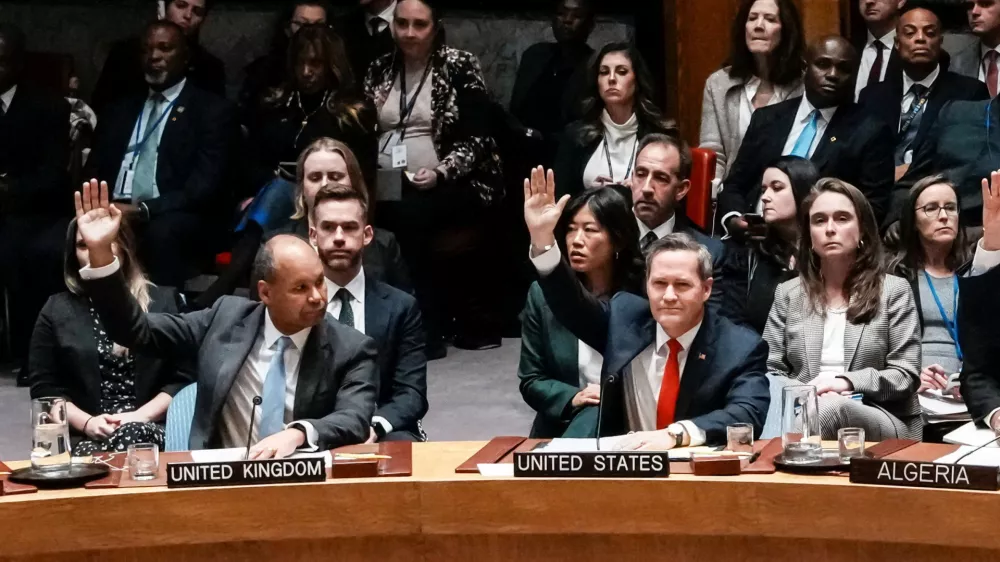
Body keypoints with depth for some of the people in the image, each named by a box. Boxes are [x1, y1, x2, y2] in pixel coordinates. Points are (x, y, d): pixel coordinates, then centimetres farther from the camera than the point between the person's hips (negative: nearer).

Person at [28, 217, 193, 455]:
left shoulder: (163, 301, 13)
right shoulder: (57, 310, 16)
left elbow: (184, 378, 7)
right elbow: (43, 388, 10)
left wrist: (141, 415, -10)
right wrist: (86, 422, -8)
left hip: (148, 430, 0)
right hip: (84, 436, 0)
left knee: (131, 435, -36)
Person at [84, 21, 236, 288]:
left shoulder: (212, 109, 6)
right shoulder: (121, 109, 23)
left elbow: (205, 184, -5)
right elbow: (94, 170, 17)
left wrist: (145, 209, -18)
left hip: (173, 220, -3)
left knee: (161, 232, -38)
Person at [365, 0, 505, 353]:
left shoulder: (460, 66, -1)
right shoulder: (380, 70, 14)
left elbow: (476, 138, -6)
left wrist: (440, 173, -19)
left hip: (449, 186, -4)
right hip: (387, 187, 4)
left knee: (409, 214, -33)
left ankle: (428, 331, -21)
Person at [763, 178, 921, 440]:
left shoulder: (894, 290, 11)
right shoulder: (787, 293, 18)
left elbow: (907, 375, 2)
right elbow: (769, 372, 12)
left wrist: (848, 383, -15)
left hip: (883, 421, 0)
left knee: (833, 407, -40)